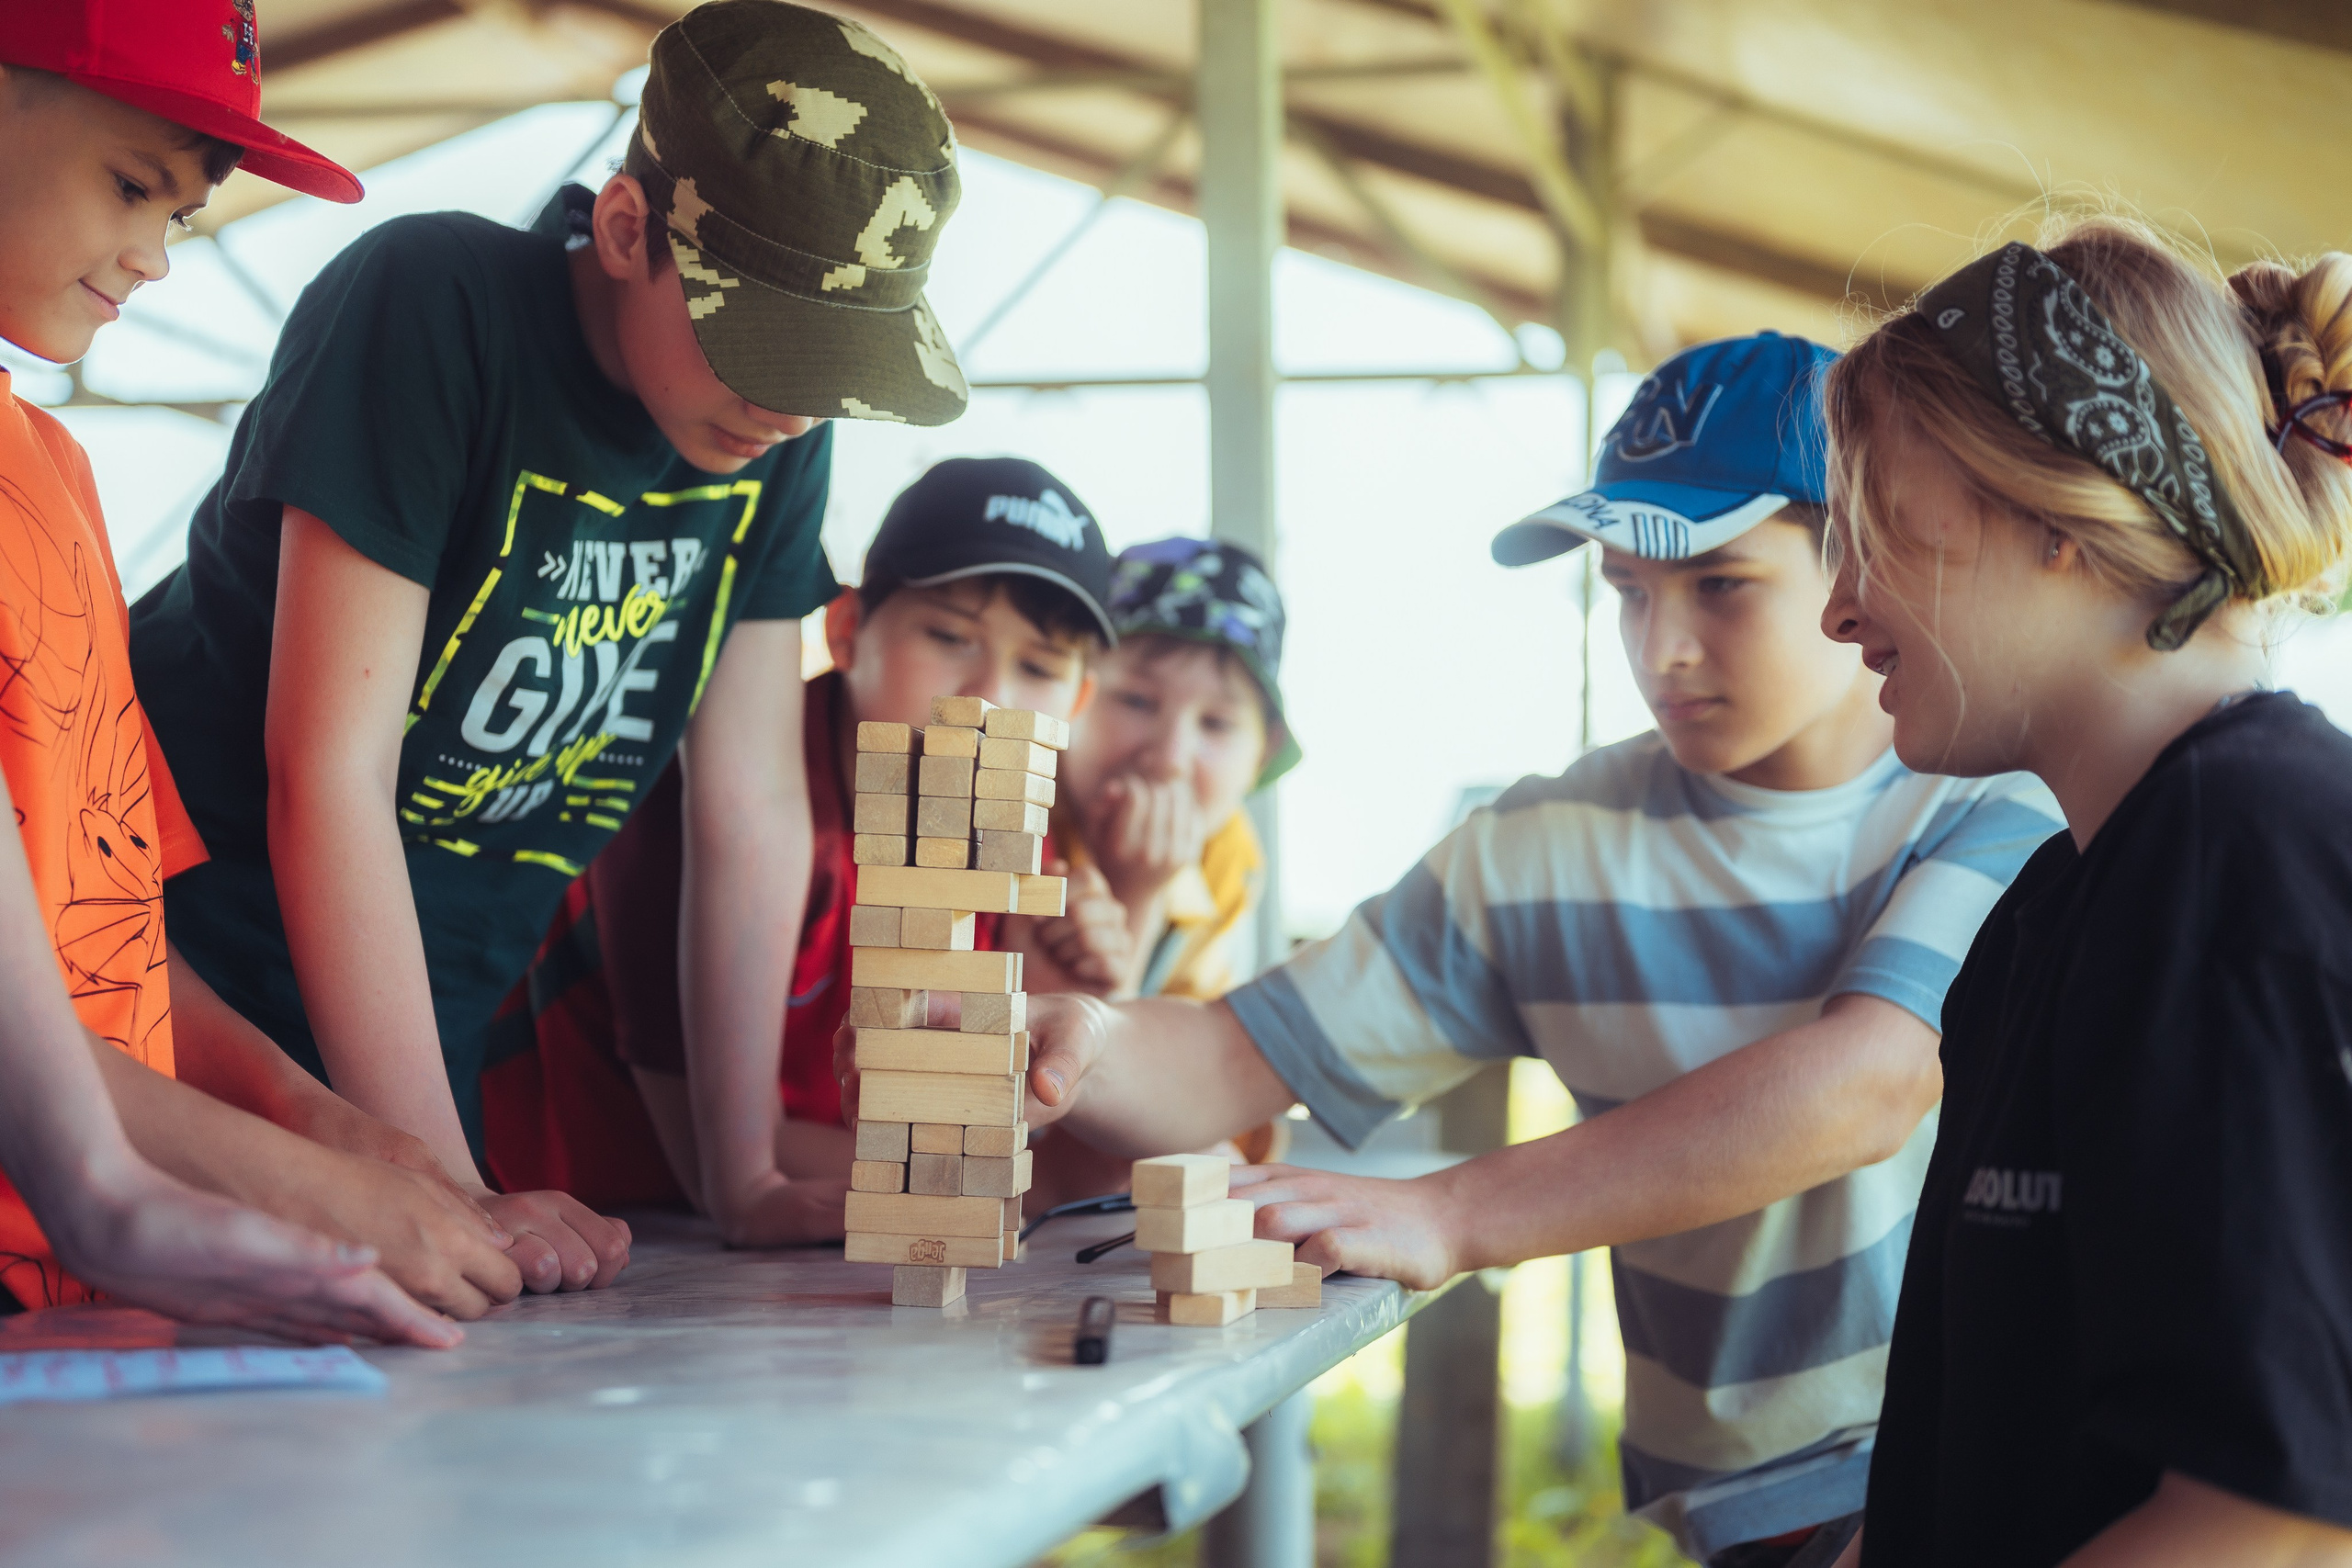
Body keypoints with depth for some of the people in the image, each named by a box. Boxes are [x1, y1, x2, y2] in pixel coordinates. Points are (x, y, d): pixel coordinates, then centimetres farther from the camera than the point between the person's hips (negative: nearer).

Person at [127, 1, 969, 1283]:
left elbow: (750, 807, 0)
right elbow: (327, 770, -28)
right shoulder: (435, 311, -23)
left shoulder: (780, 428, -4)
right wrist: (443, 1191, -31)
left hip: (431, 1019, 6)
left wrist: (746, 1175, -4)